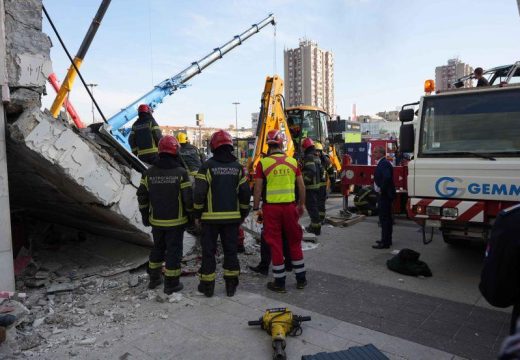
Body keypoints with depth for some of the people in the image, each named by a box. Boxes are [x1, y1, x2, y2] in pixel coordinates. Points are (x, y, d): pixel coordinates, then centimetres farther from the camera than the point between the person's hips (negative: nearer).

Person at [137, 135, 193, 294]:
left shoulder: (149, 172, -2)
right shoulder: (181, 172, -15)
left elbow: (142, 196, 4)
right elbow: (188, 197, -14)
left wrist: (145, 215, 16)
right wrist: (189, 214, 3)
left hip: (156, 221, 4)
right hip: (175, 221, -4)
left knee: (157, 247, 21)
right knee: (173, 250, 6)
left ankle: (154, 278, 33)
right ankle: (171, 284, 13)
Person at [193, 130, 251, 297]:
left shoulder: (207, 166, -8)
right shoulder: (237, 167, 3)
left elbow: (199, 193, -12)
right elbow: (245, 193, 4)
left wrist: (197, 215, -1)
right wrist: (243, 214, 14)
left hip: (211, 217, -3)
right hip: (232, 217, 3)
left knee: (208, 251, 8)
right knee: (231, 250, 12)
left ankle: (207, 285, 16)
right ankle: (231, 285, 18)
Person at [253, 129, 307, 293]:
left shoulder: (263, 163, -6)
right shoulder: (292, 161, 2)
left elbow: (258, 188, -7)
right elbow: (301, 186, 5)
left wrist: (256, 208, 3)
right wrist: (301, 205, 17)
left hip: (271, 208, -2)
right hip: (290, 206, 3)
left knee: (275, 244, 7)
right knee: (295, 242, 15)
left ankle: (279, 282, 15)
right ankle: (301, 279, 25)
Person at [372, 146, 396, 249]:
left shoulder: (384, 163, -17)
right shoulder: (382, 163, 15)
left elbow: (387, 178, -32)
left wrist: (381, 189, -22)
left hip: (384, 195, -11)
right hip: (384, 195, 11)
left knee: (384, 218, -7)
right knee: (386, 218, 16)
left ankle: (385, 242, -3)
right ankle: (387, 240, 26)